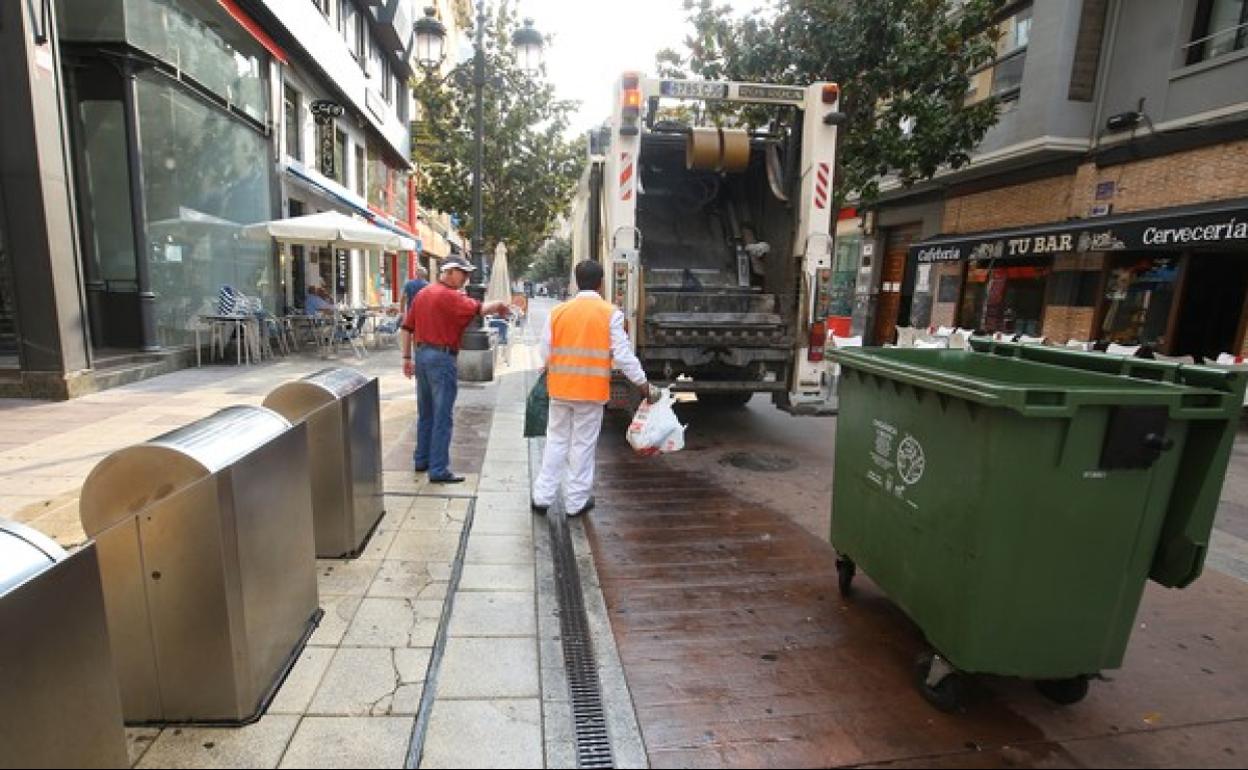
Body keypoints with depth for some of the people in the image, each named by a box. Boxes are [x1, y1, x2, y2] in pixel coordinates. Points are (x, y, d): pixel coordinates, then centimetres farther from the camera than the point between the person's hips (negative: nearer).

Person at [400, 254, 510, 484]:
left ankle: (421, 460, 28)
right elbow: (478, 309, -25)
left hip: (421, 355, 9)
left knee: (425, 413, 18)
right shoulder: (450, 296, -12)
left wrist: (407, 358, 18)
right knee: (442, 418, -4)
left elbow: (407, 328, 15)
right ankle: (439, 471, -1)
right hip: (442, 358, -9)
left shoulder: (422, 293, 14)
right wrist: (498, 306, -8)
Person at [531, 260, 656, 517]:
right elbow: (623, 355, -10)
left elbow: (546, 353, 4)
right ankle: (576, 502, 18)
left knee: (556, 442, 15)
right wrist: (644, 386, -3)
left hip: (560, 389, 3)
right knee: (583, 445, 8)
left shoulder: (557, 312, 2)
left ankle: (542, 497, 19)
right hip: (591, 390, -3)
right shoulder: (610, 314, -7)